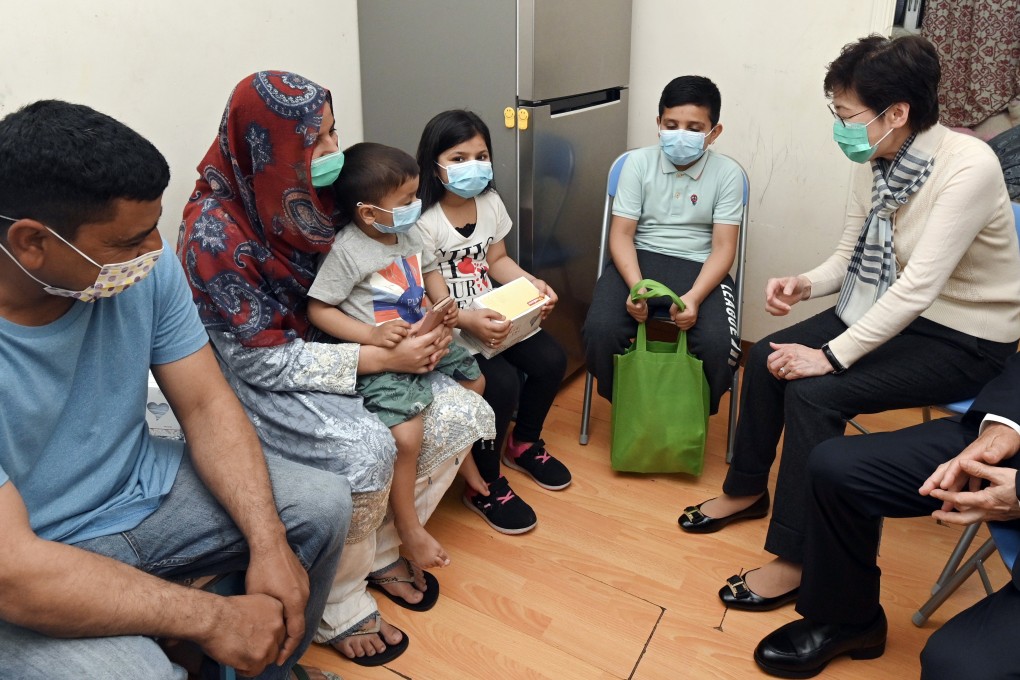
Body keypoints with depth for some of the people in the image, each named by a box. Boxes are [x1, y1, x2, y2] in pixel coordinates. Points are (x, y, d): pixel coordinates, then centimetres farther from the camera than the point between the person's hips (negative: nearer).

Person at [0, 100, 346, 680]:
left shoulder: (146, 266, -13)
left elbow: (207, 404, -8)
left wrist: (268, 543, -18)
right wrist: (213, 619, -28)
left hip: (143, 490, 6)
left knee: (325, 506, -2)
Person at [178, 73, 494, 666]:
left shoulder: (314, 194, -4)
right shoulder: (215, 234, -23)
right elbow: (261, 358, -22)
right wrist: (383, 358, -26)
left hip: (330, 345, 7)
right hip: (257, 376, -6)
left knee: (461, 417, -10)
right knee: (366, 449, -32)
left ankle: (381, 549, 10)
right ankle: (338, 607, -4)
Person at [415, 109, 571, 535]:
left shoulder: (490, 202, 5)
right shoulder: (424, 220, -18)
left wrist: (533, 284, -4)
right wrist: (468, 321, -34)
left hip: (493, 314, 8)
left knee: (551, 360, -7)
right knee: (502, 382, -26)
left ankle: (524, 443, 22)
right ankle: (484, 485, -2)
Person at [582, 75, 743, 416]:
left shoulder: (727, 173, -1)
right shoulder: (638, 162, 0)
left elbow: (723, 247, -5)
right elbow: (621, 234, -4)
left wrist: (694, 296, -24)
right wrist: (636, 286, -23)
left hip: (699, 267, 0)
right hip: (638, 260, 1)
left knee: (719, 345, -27)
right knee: (600, 330, -27)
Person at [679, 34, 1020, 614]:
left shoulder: (968, 167, -27)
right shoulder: (878, 165, -5)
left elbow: (917, 286, -31)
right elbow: (849, 256, 5)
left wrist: (832, 356, -30)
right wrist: (805, 283, -15)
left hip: (964, 340, -7)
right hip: (895, 310, 8)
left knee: (814, 391, -24)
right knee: (768, 356, -4)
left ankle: (795, 560, -9)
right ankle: (747, 490, 18)